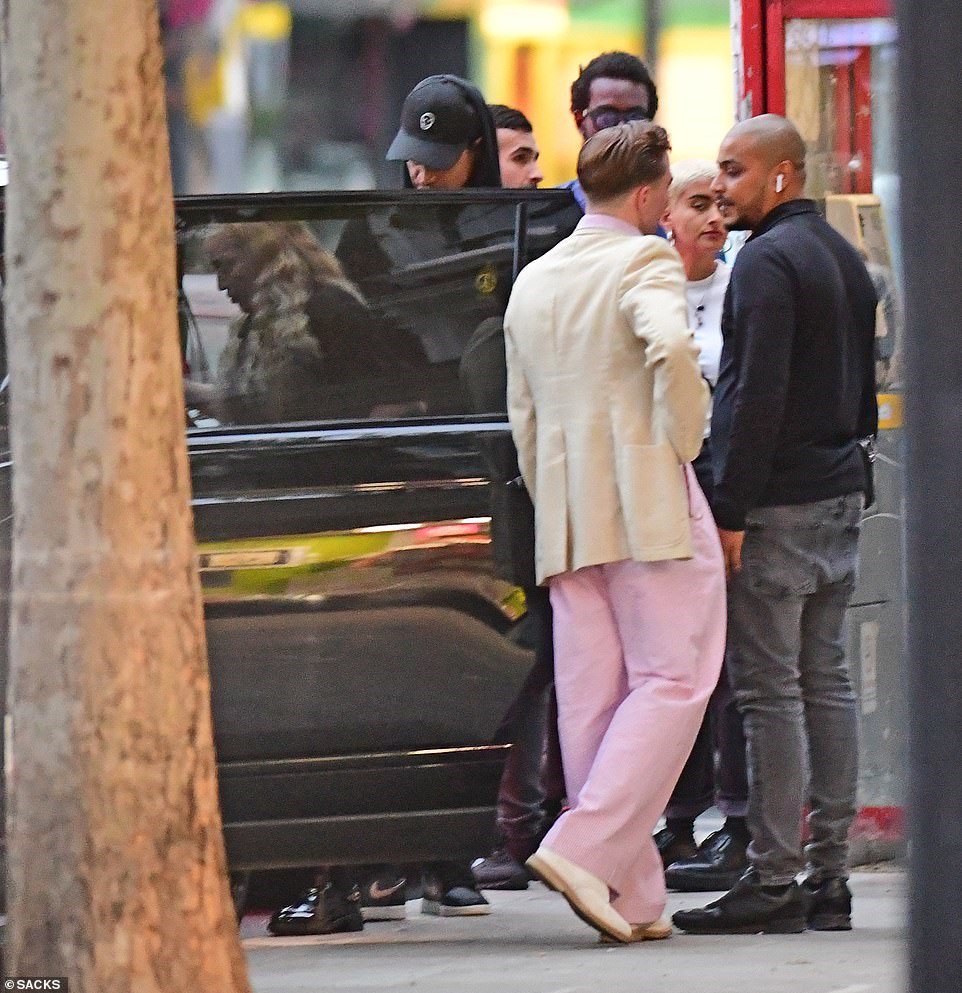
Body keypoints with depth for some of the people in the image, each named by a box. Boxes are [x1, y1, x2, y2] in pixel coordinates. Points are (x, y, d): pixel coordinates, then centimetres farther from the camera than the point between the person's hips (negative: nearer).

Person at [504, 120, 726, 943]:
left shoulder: (533, 282, 17)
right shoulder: (644, 262, -7)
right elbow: (671, 344, -27)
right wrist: (683, 437, -13)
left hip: (566, 521, 7)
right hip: (650, 502, -7)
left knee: (590, 702, 5)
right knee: (671, 684, -5)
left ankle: (629, 894, 5)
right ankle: (585, 850, -19)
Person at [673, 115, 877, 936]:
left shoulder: (769, 261, -13)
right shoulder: (845, 259, 17)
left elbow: (758, 396, -19)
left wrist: (731, 509, -18)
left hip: (778, 501, -9)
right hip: (841, 497, 9)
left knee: (770, 689, -8)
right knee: (826, 682, 10)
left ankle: (773, 881, -10)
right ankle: (829, 874, 10)